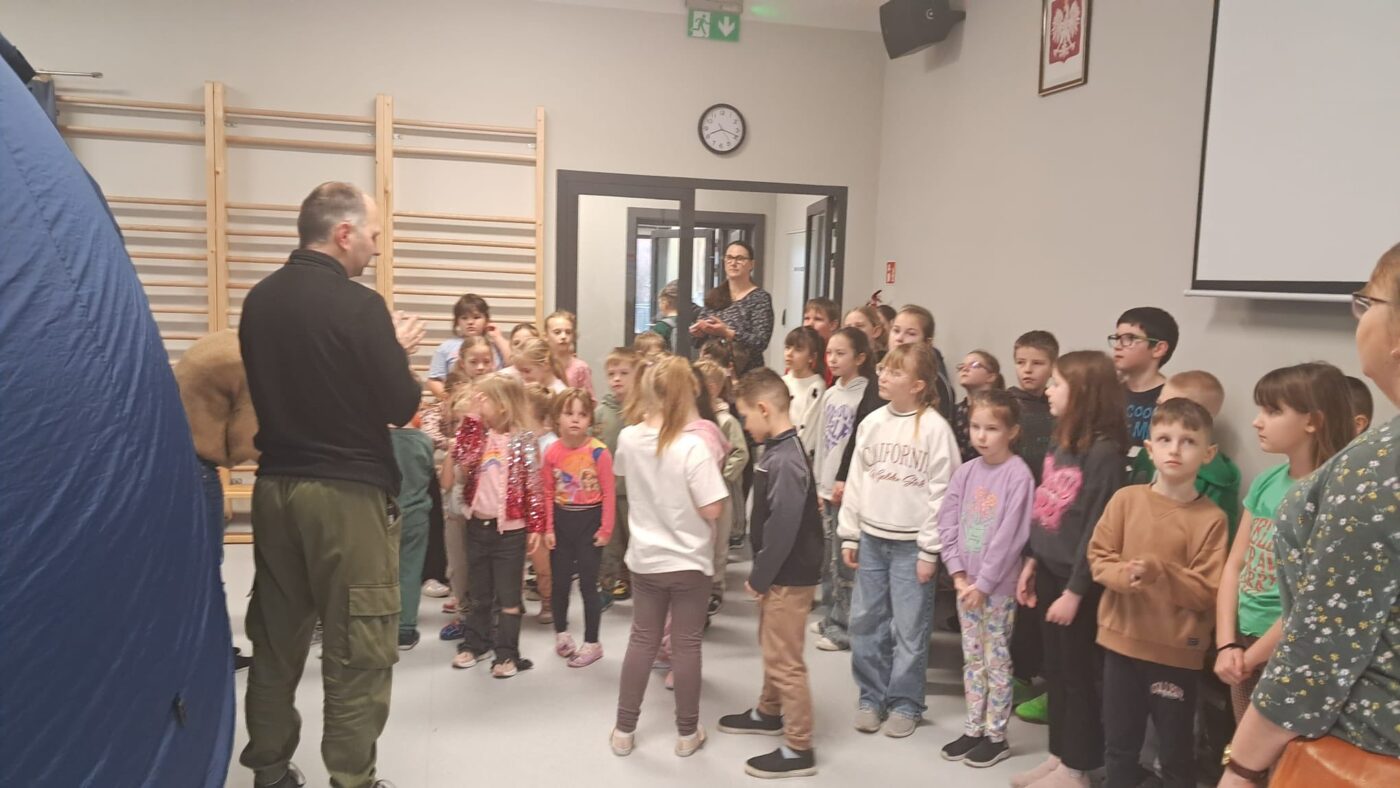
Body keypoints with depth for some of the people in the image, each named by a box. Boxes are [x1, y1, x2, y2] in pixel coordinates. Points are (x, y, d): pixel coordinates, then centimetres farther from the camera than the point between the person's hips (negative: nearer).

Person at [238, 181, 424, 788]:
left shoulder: (258, 299, 5)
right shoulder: (358, 305, -16)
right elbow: (401, 406, -14)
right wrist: (397, 351, 4)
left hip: (274, 486, 7)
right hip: (347, 492, -7)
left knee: (276, 636, 17)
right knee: (359, 649, 1)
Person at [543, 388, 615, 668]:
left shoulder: (599, 452, -14)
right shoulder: (552, 452, -4)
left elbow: (608, 494, -10)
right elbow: (548, 493, 3)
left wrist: (606, 529, -10)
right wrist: (548, 528, 1)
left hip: (589, 521, -4)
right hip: (561, 521, 4)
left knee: (588, 584, 3)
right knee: (560, 582, 15)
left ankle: (592, 643, 16)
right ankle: (561, 633, 36)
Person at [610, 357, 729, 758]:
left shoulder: (629, 438, -6)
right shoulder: (693, 446, -23)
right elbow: (712, 509, -20)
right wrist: (712, 470, -4)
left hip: (644, 558, 4)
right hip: (688, 561, -4)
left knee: (642, 640, 17)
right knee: (687, 645, 9)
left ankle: (624, 729, 25)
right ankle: (687, 733, 22)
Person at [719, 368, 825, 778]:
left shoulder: (786, 460, -24)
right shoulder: (779, 451, 6)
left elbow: (783, 529, -25)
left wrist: (758, 577, -16)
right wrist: (760, 574, 11)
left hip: (790, 576, -10)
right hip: (778, 573, 10)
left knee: (784, 660, -1)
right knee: (771, 648, 25)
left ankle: (799, 749, 11)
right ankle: (768, 712, 45)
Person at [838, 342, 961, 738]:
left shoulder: (935, 428, -10)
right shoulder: (872, 423, 5)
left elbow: (940, 492, -11)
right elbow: (856, 480, 9)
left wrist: (930, 550, -11)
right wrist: (849, 535, 7)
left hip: (911, 544, -5)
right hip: (871, 538, 5)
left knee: (909, 627, 3)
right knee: (865, 621, 9)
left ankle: (905, 703, 18)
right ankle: (871, 697, 24)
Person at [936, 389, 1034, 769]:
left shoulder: (1018, 474, -13)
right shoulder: (965, 472, 3)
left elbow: (1011, 536, -17)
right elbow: (947, 523, 3)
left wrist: (984, 582, -15)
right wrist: (958, 574, -5)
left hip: (998, 585, -6)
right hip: (966, 582, 6)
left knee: (996, 660, 5)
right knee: (972, 659, 14)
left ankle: (996, 736, 17)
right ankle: (973, 730, 26)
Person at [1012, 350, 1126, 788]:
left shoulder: (1105, 451, -18)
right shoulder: (1062, 441, 8)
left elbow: (1096, 529, -18)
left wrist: (1075, 591, -16)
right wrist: (1032, 562, 14)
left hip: (1075, 580, -8)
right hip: (1049, 571, 8)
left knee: (1079, 674, 7)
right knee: (1055, 670, 17)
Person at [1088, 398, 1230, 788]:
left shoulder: (1211, 518, -11)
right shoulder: (1125, 499, -2)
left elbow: (1208, 592, -12)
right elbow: (1098, 555, 1)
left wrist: (1160, 573, -25)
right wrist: (1124, 575, -19)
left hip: (1176, 651, -3)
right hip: (1121, 640, 3)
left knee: (1176, 754, 12)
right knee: (1118, 746, 18)